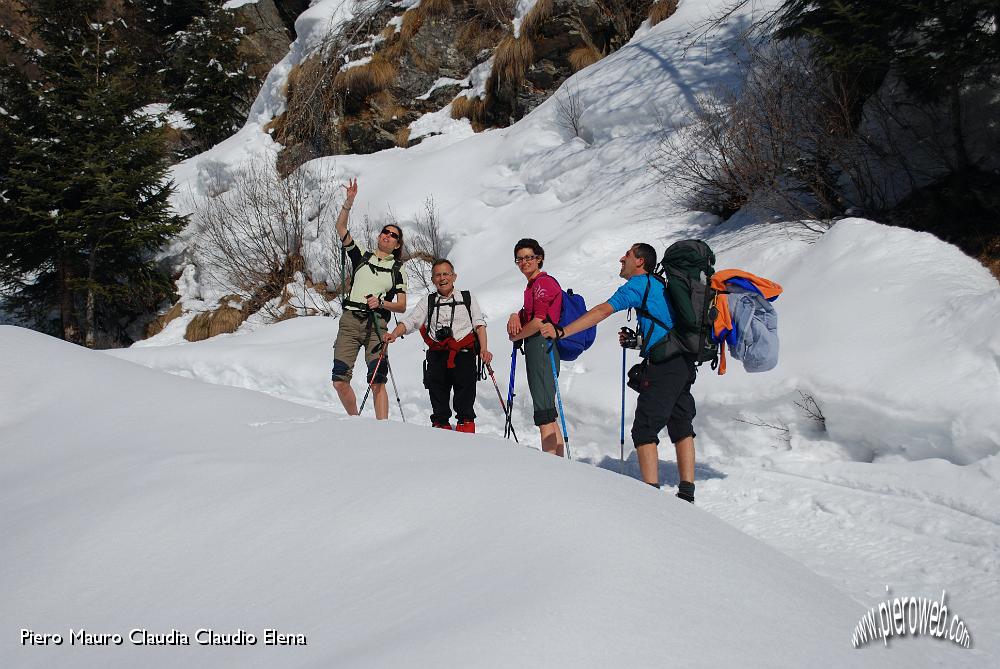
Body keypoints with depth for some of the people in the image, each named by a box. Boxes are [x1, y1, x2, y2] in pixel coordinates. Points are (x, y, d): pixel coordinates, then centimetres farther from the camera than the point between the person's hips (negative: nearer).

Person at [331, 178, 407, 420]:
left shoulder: (397, 270, 11)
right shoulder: (361, 256, 14)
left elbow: (402, 306, 6)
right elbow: (341, 227, 5)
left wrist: (381, 303, -12)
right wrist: (349, 202, -7)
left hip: (376, 325, -1)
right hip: (350, 320, 2)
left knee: (377, 383, -13)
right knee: (339, 381, -5)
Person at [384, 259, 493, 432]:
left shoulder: (467, 298, 15)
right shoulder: (428, 302, 17)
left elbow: (479, 324, 9)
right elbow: (410, 321, 6)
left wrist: (484, 349, -4)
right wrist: (394, 334, -13)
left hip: (464, 354, -1)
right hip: (437, 354, 1)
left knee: (466, 389, -9)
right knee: (436, 390, -5)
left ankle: (465, 420, 5)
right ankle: (441, 421, 9)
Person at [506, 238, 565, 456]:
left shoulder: (543, 283, -11)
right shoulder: (533, 285, 22)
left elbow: (539, 322, -18)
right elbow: (528, 314, 25)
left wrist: (516, 336, -3)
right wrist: (516, 317, 2)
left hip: (542, 346, -11)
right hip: (536, 349, 11)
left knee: (544, 415, -12)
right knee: (549, 415, 14)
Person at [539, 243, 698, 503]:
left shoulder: (639, 283, -2)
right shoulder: (658, 287, 25)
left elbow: (602, 311, -13)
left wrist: (561, 331, -17)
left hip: (662, 365, -9)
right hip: (684, 364, 9)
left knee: (645, 430, -5)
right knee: (681, 427, 11)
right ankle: (686, 494, 11)